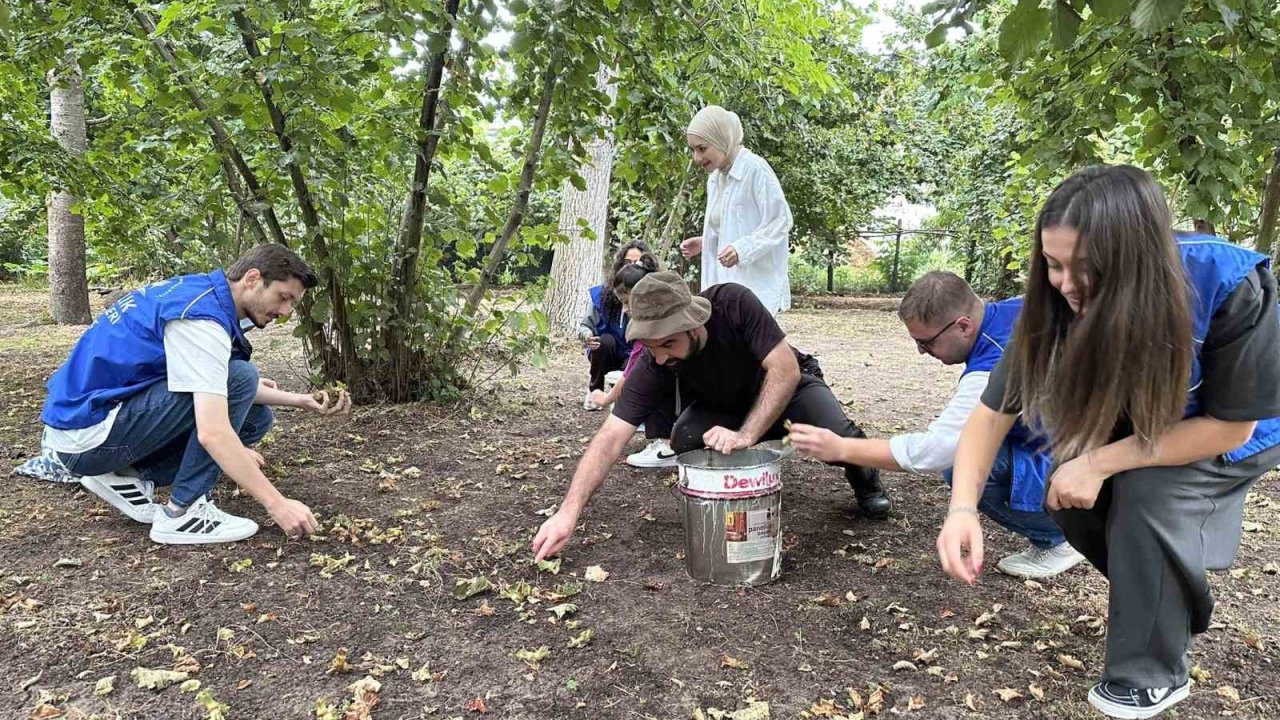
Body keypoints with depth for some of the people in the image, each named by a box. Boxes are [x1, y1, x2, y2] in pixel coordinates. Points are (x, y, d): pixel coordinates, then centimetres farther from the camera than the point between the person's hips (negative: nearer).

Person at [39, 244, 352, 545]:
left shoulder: (198, 291, 6)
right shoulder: (201, 317, -24)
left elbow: (223, 385, 15)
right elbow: (213, 433, -33)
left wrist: (302, 400, 6)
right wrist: (277, 504, -29)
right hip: (87, 433, -10)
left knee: (255, 417, 6)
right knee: (239, 377, -21)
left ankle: (125, 476, 7)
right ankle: (181, 513, -14)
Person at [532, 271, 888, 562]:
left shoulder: (733, 303, -35)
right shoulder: (653, 368, -29)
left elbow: (786, 370, -34)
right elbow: (610, 439, -33)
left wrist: (745, 435, -45)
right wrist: (568, 512, -44)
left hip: (786, 385, -2)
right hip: (723, 406, 2)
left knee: (836, 438, -31)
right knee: (685, 439, -29)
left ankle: (864, 480, 6)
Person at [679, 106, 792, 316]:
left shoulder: (755, 169, -12)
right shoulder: (715, 178, 12)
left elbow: (780, 221, -13)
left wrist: (742, 249, -24)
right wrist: (703, 242, 5)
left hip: (757, 284, -7)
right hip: (726, 281, 7)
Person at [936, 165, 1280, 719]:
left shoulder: (1230, 287, -38)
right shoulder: (1055, 303, -28)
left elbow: (1230, 424, -27)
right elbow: (993, 412, -24)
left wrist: (1101, 463, -33)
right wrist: (963, 507, -39)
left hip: (1231, 433, -4)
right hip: (1131, 422, 4)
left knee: (1148, 492, -29)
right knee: (1072, 502, -15)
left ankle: (1152, 673, -7)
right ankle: (1180, 602, 17)